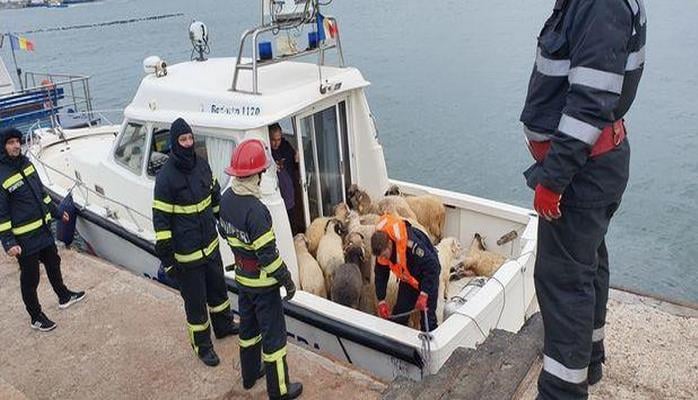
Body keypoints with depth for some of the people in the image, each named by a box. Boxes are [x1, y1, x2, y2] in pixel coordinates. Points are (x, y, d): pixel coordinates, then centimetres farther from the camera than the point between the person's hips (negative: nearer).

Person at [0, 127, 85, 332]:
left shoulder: (25, 163, 3)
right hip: (24, 238, -7)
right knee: (30, 278, 8)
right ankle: (36, 317, 25)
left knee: (53, 264, 25)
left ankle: (64, 297, 46)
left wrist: (56, 212, 21)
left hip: (43, 228, 8)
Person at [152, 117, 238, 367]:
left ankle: (224, 325, 48)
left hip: (211, 244, 7)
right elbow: (161, 221, -17)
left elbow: (216, 198, 15)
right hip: (186, 254, -6)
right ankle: (202, 345, 28)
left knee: (218, 288, 25)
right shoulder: (166, 177, -20)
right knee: (195, 300, 9)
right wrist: (166, 259, -15)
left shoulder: (202, 165, -1)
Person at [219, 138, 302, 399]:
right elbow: (268, 253, -26)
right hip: (262, 281, -8)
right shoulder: (255, 210, -31)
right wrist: (287, 280, -15)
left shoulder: (227, 198, -4)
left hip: (242, 276, 8)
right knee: (273, 334, 7)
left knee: (248, 326, 25)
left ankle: (249, 375, 43)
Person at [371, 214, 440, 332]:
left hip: (428, 274, -5)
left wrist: (424, 294, -35)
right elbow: (380, 275, -4)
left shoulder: (411, 244, -40)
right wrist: (381, 301, -8)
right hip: (407, 278, 5)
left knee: (428, 316, -4)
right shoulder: (381, 249, -19)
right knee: (399, 313, 5)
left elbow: (432, 266, -33)